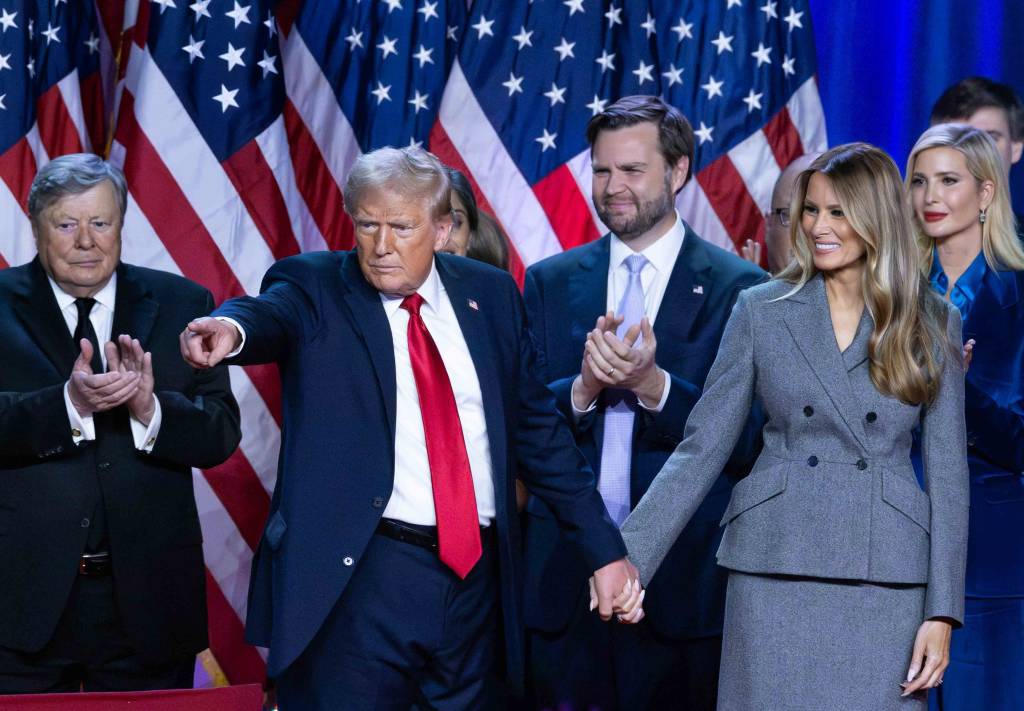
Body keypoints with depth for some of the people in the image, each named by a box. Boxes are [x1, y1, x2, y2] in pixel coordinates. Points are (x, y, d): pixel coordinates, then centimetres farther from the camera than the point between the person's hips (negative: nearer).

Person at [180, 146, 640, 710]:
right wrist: (231, 328, -48)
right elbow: (270, 316, -24)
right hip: (355, 576, -4)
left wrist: (604, 550, 11)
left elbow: (538, 429, 14)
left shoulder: (490, 294, 10)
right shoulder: (314, 288, -1)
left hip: (476, 576, 4)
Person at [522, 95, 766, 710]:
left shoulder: (739, 288, -2)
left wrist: (653, 384, -22)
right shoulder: (550, 283, 8)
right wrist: (583, 388, -16)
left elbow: (747, 439, -7)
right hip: (566, 572, 2)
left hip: (684, 580, -2)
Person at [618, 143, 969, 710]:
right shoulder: (761, 311, 4)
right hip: (774, 574, 0)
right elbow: (701, 447, 2)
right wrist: (630, 557, -9)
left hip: (886, 579, 0)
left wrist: (942, 613, -2)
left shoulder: (932, 323, 5)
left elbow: (947, 471, 4)